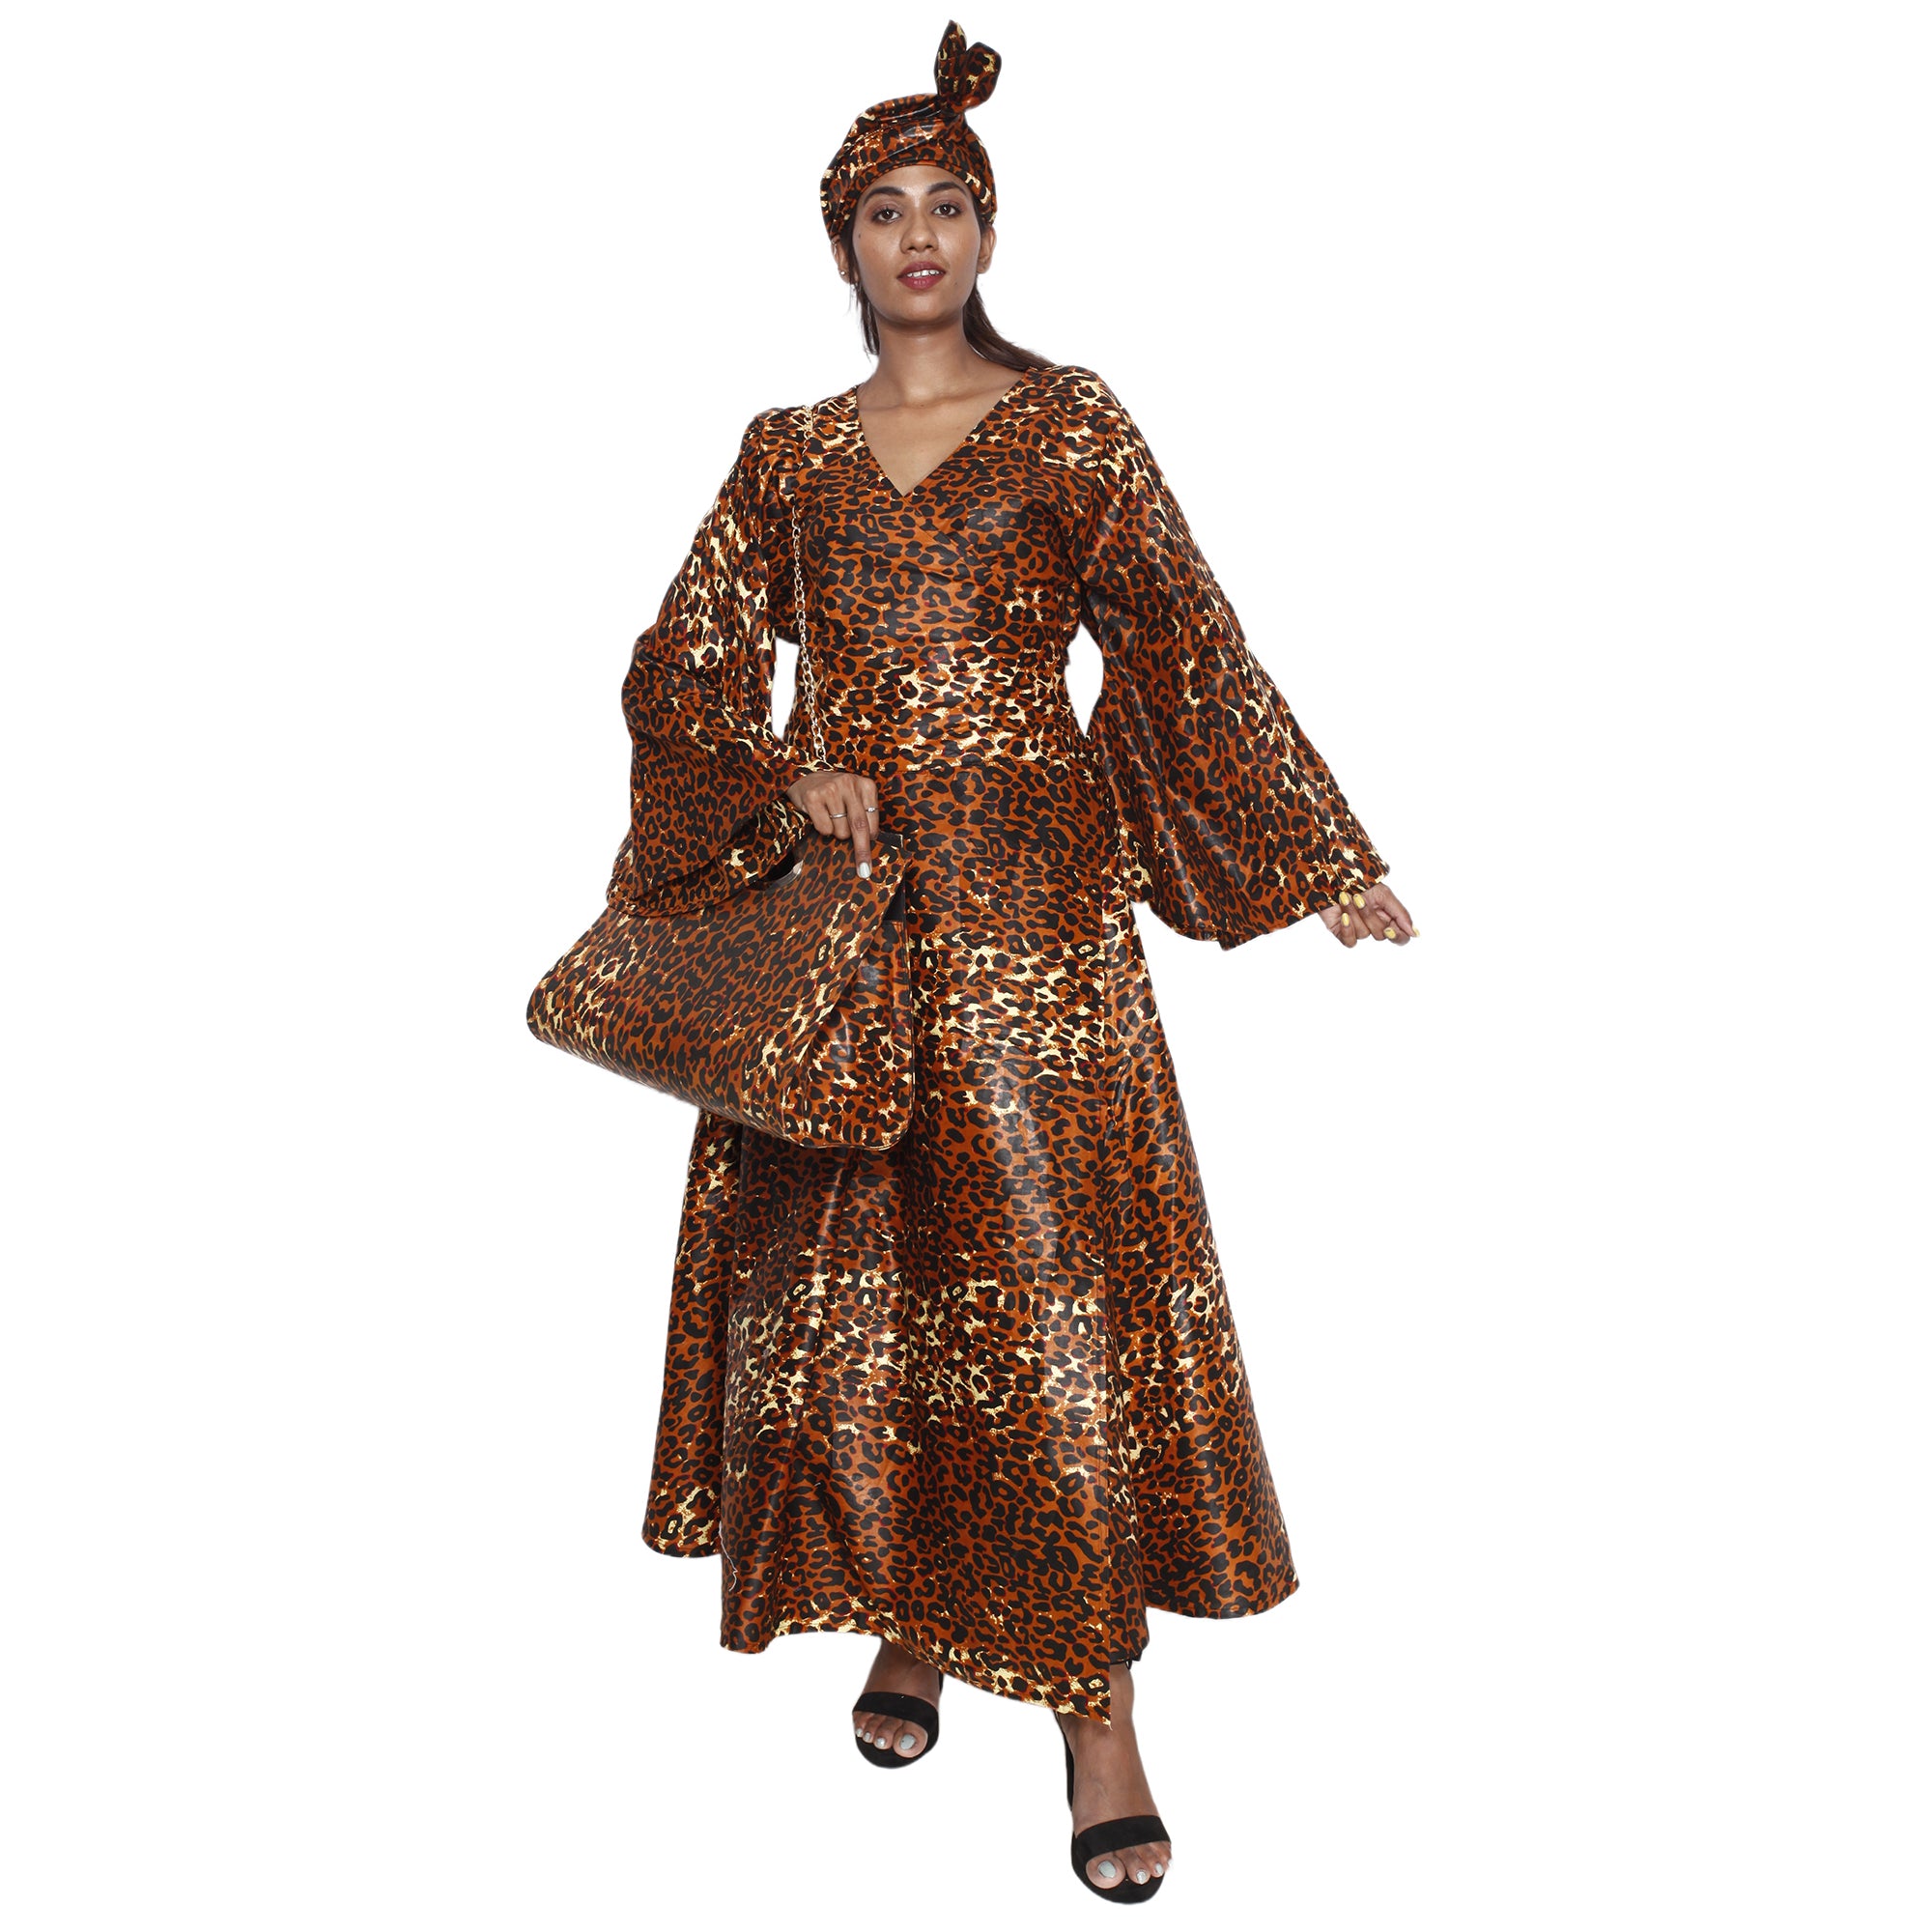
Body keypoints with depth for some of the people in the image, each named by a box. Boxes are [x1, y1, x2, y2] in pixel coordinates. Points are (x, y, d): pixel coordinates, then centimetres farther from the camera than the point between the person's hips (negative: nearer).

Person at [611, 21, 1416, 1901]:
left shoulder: (1066, 421, 5)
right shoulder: (788, 453, 13)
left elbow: (1187, 643, 1)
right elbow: (679, 666, 12)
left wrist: (1326, 859, -3)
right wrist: (790, 780, -7)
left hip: (1026, 902, -3)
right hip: (839, 902, 3)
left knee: (1058, 1276, -6)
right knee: (849, 1274, 6)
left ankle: (1098, 1710, 4)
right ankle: (907, 1624, 25)